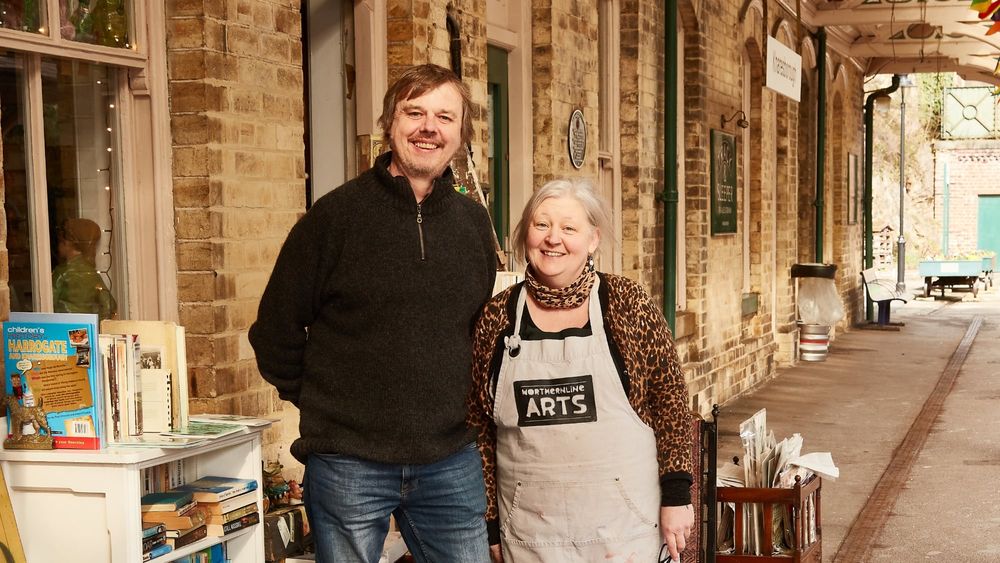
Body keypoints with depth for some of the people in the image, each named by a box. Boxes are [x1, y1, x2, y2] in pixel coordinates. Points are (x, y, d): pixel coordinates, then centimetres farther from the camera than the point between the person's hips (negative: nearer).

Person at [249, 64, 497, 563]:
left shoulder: (473, 221, 6)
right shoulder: (337, 214, -6)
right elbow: (276, 329, 0)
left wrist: (458, 405, 13)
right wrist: (320, 403, 4)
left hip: (450, 461, 4)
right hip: (349, 462, -3)